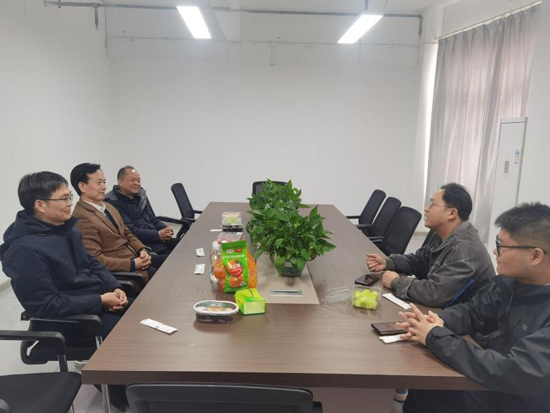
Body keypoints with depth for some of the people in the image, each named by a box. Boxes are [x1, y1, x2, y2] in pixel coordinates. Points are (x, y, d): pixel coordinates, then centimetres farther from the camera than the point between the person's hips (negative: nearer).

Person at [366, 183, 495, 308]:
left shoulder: (466, 250, -29)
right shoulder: (440, 234, 2)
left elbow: (434, 293, -34)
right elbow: (418, 261, 14)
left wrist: (397, 282, -19)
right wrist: (387, 262, -3)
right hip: (444, 310, 8)